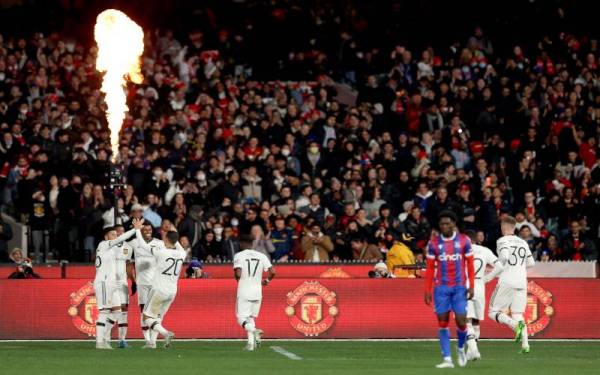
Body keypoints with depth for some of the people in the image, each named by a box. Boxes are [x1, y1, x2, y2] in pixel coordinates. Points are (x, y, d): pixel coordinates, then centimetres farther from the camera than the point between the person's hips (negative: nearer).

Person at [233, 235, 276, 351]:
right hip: (257, 292, 4)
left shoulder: (238, 256, -5)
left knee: (242, 317, -2)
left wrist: (238, 278, 7)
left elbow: (238, 274, -16)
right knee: (250, 316, 17)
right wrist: (267, 281, 18)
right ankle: (251, 341, 3)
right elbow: (272, 271, -1)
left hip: (244, 292, -4)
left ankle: (253, 330, -32)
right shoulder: (261, 256, 6)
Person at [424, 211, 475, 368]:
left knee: (461, 321, -7)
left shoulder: (464, 240, 0)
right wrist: (427, 290, 1)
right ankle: (447, 359, -1)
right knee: (442, 322, -3)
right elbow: (430, 268, 5)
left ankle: (461, 348, 23)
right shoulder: (433, 243, 2)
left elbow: (470, 264, 3)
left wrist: (471, 286, -4)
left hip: (459, 287, -1)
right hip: (441, 287, 1)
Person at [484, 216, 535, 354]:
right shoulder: (523, 243, 15)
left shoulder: (503, 241, -3)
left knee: (494, 312, 2)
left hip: (507, 282, -5)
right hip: (521, 283, 5)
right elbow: (531, 263, 19)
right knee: (517, 314, 9)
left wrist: (490, 276, -16)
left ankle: (515, 325, -23)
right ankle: (525, 344, -7)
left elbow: (504, 256, -20)